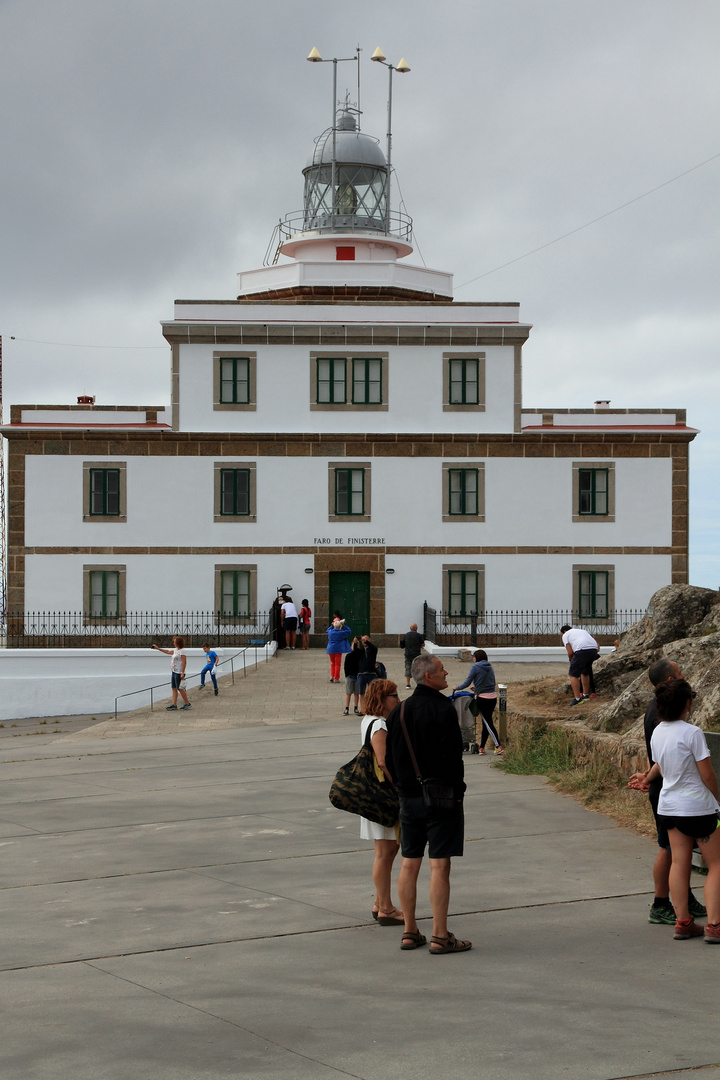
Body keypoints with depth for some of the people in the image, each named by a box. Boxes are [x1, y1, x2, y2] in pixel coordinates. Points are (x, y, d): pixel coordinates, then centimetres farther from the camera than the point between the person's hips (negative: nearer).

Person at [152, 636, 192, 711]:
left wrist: (182, 673, -24)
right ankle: (174, 705, 9)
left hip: (178, 673, -10)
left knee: (180, 688, -6)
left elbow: (184, 663, -19)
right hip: (173, 672, 10)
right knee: (174, 688, 7)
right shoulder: (175, 650, 14)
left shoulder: (182, 651, -14)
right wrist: (157, 648, 33)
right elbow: (167, 652, 30)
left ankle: (187, 704, 1)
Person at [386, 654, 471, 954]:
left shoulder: (398, 711, 7)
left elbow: (389, 759, 11)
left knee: (409, 864, 11)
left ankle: (410, 932, 16)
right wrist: (456, 794, -8)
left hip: (409, 797, 7)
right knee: (439, 866, -4)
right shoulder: (443, 709, -15)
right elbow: (452, 757, -17)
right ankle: (440, 937, -2)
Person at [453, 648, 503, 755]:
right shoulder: (489, 667, 12)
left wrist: (456, 688, 11)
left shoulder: (475, 667, -7)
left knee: (488, 723, -3)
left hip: (482, 698, -7)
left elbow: (467, 683, -6)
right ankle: (481, 748, 15)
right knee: (486, 723, 11)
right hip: (493, 697, 7)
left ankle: (498, 747, -8)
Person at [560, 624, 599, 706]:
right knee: (585, 672, 25)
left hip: (582, 651, -7)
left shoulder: (565, 635, 15)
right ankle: (585, 695, 32)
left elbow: (570, 652, 4)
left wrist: (571, 661, 23)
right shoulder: (582, 631, 34)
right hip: (594, 649, 7)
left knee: (573, 674, 2)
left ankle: (577, 698, -4)